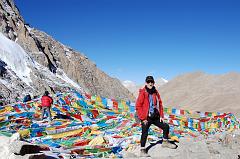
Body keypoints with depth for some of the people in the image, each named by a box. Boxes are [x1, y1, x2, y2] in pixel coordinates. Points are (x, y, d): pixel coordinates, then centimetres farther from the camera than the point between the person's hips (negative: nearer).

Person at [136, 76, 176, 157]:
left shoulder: (155, 92, 6)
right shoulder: (142, 93, -11)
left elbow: (160, 104, 14)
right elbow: (138, 106, -13)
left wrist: (161, 115, 6)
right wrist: (143, 118, -15)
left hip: (155, 117, 6)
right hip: (146, 118, -6)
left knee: (166, 126, 10)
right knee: (144, 133, -8)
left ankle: (165, 142, 30)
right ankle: (142, 150, 4)